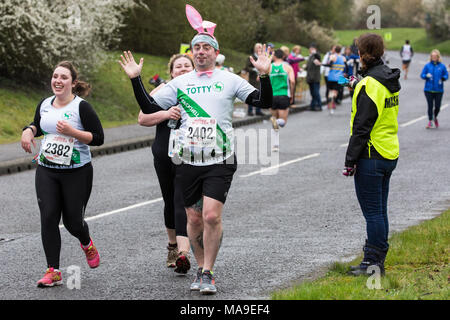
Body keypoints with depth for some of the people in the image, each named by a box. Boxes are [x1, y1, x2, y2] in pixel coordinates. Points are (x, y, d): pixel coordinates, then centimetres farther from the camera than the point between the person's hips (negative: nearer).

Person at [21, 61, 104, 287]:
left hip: (77, 172, -4)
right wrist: (29, 131, 4)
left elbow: (98, 138, -12)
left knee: (72, 221, 1)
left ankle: (86, 243, 39)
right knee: (48, 217, -7)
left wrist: (72, 132, -23)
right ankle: (53, 272, -2)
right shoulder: (44, 105, 7)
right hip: (46, 171, 4)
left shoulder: (81, 107, -11)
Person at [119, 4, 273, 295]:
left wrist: (265, 75, -14)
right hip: (188, 161, 3)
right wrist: (136, 80, 2)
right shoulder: (180, 82, 9)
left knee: (212, 216, -14)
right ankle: (202, 270, 24)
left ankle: (207, 274, -3)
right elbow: (149, 108, 11)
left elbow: (264, 102, 0)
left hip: (220, 161, -3)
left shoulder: (229, 80, 3)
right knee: (194, 219, 7)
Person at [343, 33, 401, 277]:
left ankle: (373, 262, 2)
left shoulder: (369, 85, -18)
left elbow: (362, 126, -19)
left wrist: (350, 160, -15)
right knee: (380, 211, 15)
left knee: (373, 212, -3)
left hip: (371, 157, -9)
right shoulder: (389, 80, 9)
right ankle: (377, 257, 22)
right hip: (389, 155, 9)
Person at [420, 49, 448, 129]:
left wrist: (442, 79, -14)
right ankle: (430, 121, 11)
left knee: (437, 106, 1)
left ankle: (435, 118, 31)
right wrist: (426, 76, -17)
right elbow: (422, 75, 4)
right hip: (429, 90, 0)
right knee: (430, 106, -1)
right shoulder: (427, 65, 3)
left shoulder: (442, 66, 2)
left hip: (439, 90, 0)